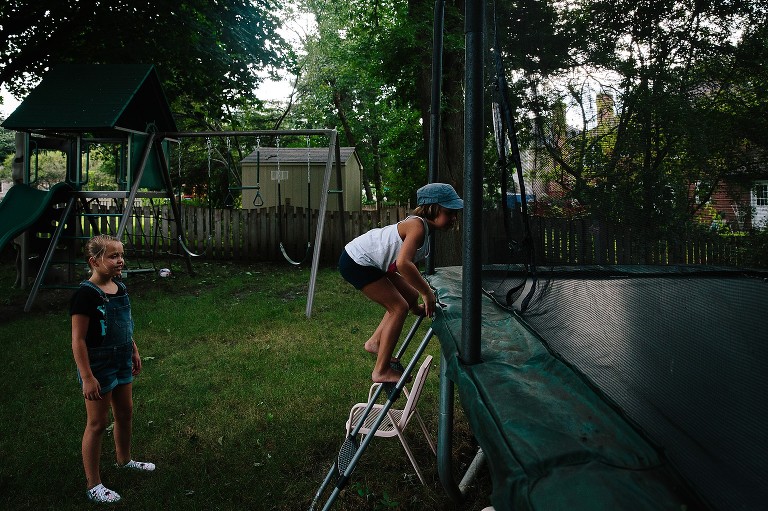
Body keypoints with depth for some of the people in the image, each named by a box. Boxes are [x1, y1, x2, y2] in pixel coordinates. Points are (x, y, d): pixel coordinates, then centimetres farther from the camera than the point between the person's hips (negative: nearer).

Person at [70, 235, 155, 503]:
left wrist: (134, 352, 19)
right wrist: (87, 377, -22)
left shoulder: (119, 288, 2)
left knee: (125, 413, 21)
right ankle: (93, 485, 19)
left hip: (122, 364, 8)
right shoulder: (86, 294, -22)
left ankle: (124, 459, 45)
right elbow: (78, 340, -22)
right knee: (97, 424, 4)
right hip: (98, 368, -8)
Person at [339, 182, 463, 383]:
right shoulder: (417, 226, -25)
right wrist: (427, 292, -30)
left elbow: (410, 264, 12)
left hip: (372, 263, 10)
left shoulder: (424, 227, 5)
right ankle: (381, 371, 2)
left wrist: (418, 307, 10)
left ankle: (375, 343, 26)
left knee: (410, 297, 13)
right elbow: (404, 264, -41)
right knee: (399, 307, -8)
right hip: (356, 262, -10)